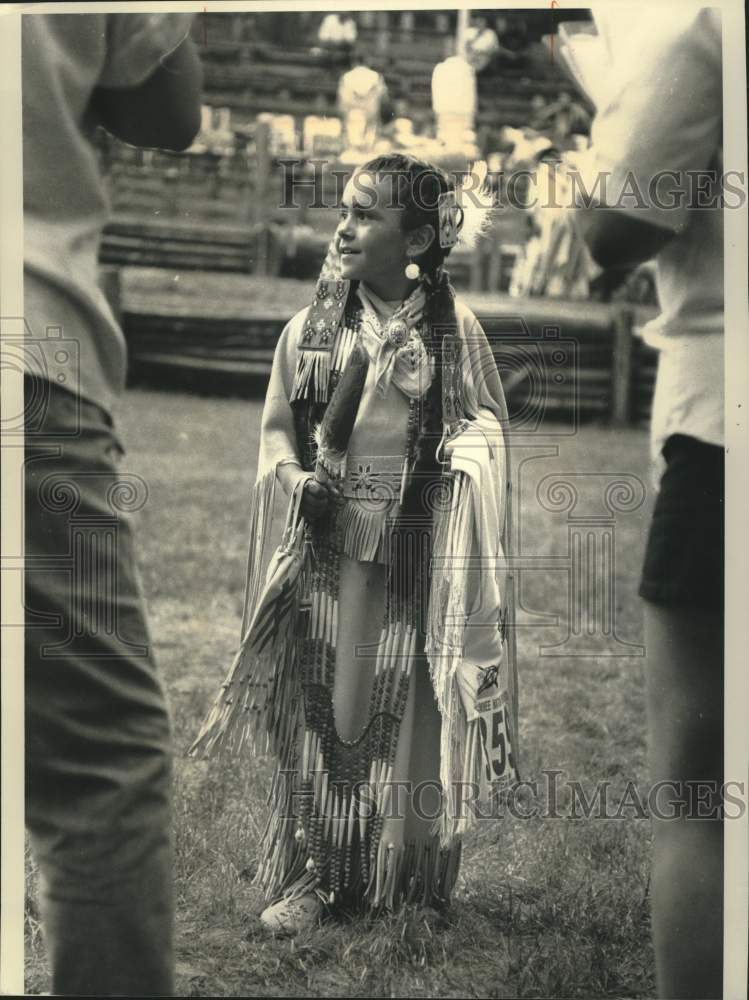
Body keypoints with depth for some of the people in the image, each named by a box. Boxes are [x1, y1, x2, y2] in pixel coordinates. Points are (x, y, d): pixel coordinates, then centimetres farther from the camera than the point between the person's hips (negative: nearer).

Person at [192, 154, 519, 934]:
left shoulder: (455, 329, -1)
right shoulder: (313, 324, 3)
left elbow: (489, 418, 7)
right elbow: (276, 424, 8)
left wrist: (470, 449, -14)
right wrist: (295, 479, -10)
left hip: (419, 545, -1)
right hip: (329, 539, 1)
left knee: (412, 713, 3)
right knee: (321, 708, 2)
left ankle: (412, 889, 15)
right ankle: (309, 875, 11)